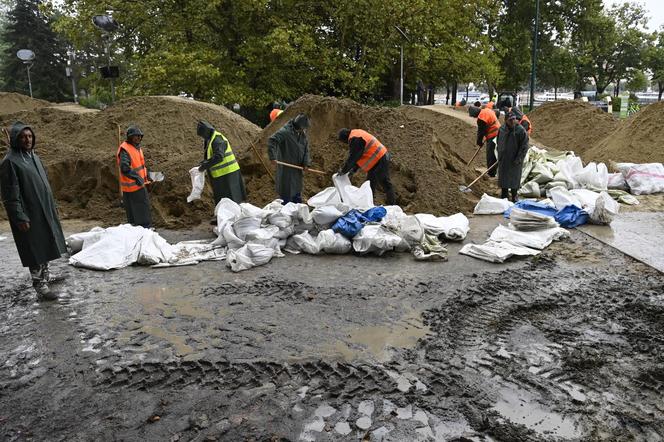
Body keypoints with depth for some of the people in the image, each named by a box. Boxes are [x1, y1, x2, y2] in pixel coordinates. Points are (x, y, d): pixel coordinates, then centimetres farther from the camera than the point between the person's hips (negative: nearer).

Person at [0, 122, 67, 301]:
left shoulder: (34, 156, 10)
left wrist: (52, 206, 18)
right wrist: (20, 217, -20)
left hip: (44, 210, 8)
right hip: (29, 213, -8)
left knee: (45, 244, 19)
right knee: (35, 248, -4)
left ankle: (46, 274, 35)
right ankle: (40, 286, 2)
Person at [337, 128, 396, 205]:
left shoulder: (355, 139, -18)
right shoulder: (357, 135, 16)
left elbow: (353, 157, -17)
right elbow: (358, 156, 20)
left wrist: (343, 170, -6)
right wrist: (354, 169, 18)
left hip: (379, 160, -11)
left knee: (385, 184, -7)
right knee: (371, 183, 15)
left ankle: (392, 204, -2)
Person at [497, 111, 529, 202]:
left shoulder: (521, 130, -14)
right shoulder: (502, 129, 0)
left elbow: (524, 147, -13)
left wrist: (518, 160, -16)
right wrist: (499, 155, 10)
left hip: (515, 160, -4)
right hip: (503, 159, 4)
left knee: (514, 178, 7)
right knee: (503, 177, 13)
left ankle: (514, 196, 22)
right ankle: (504, 194, 29)